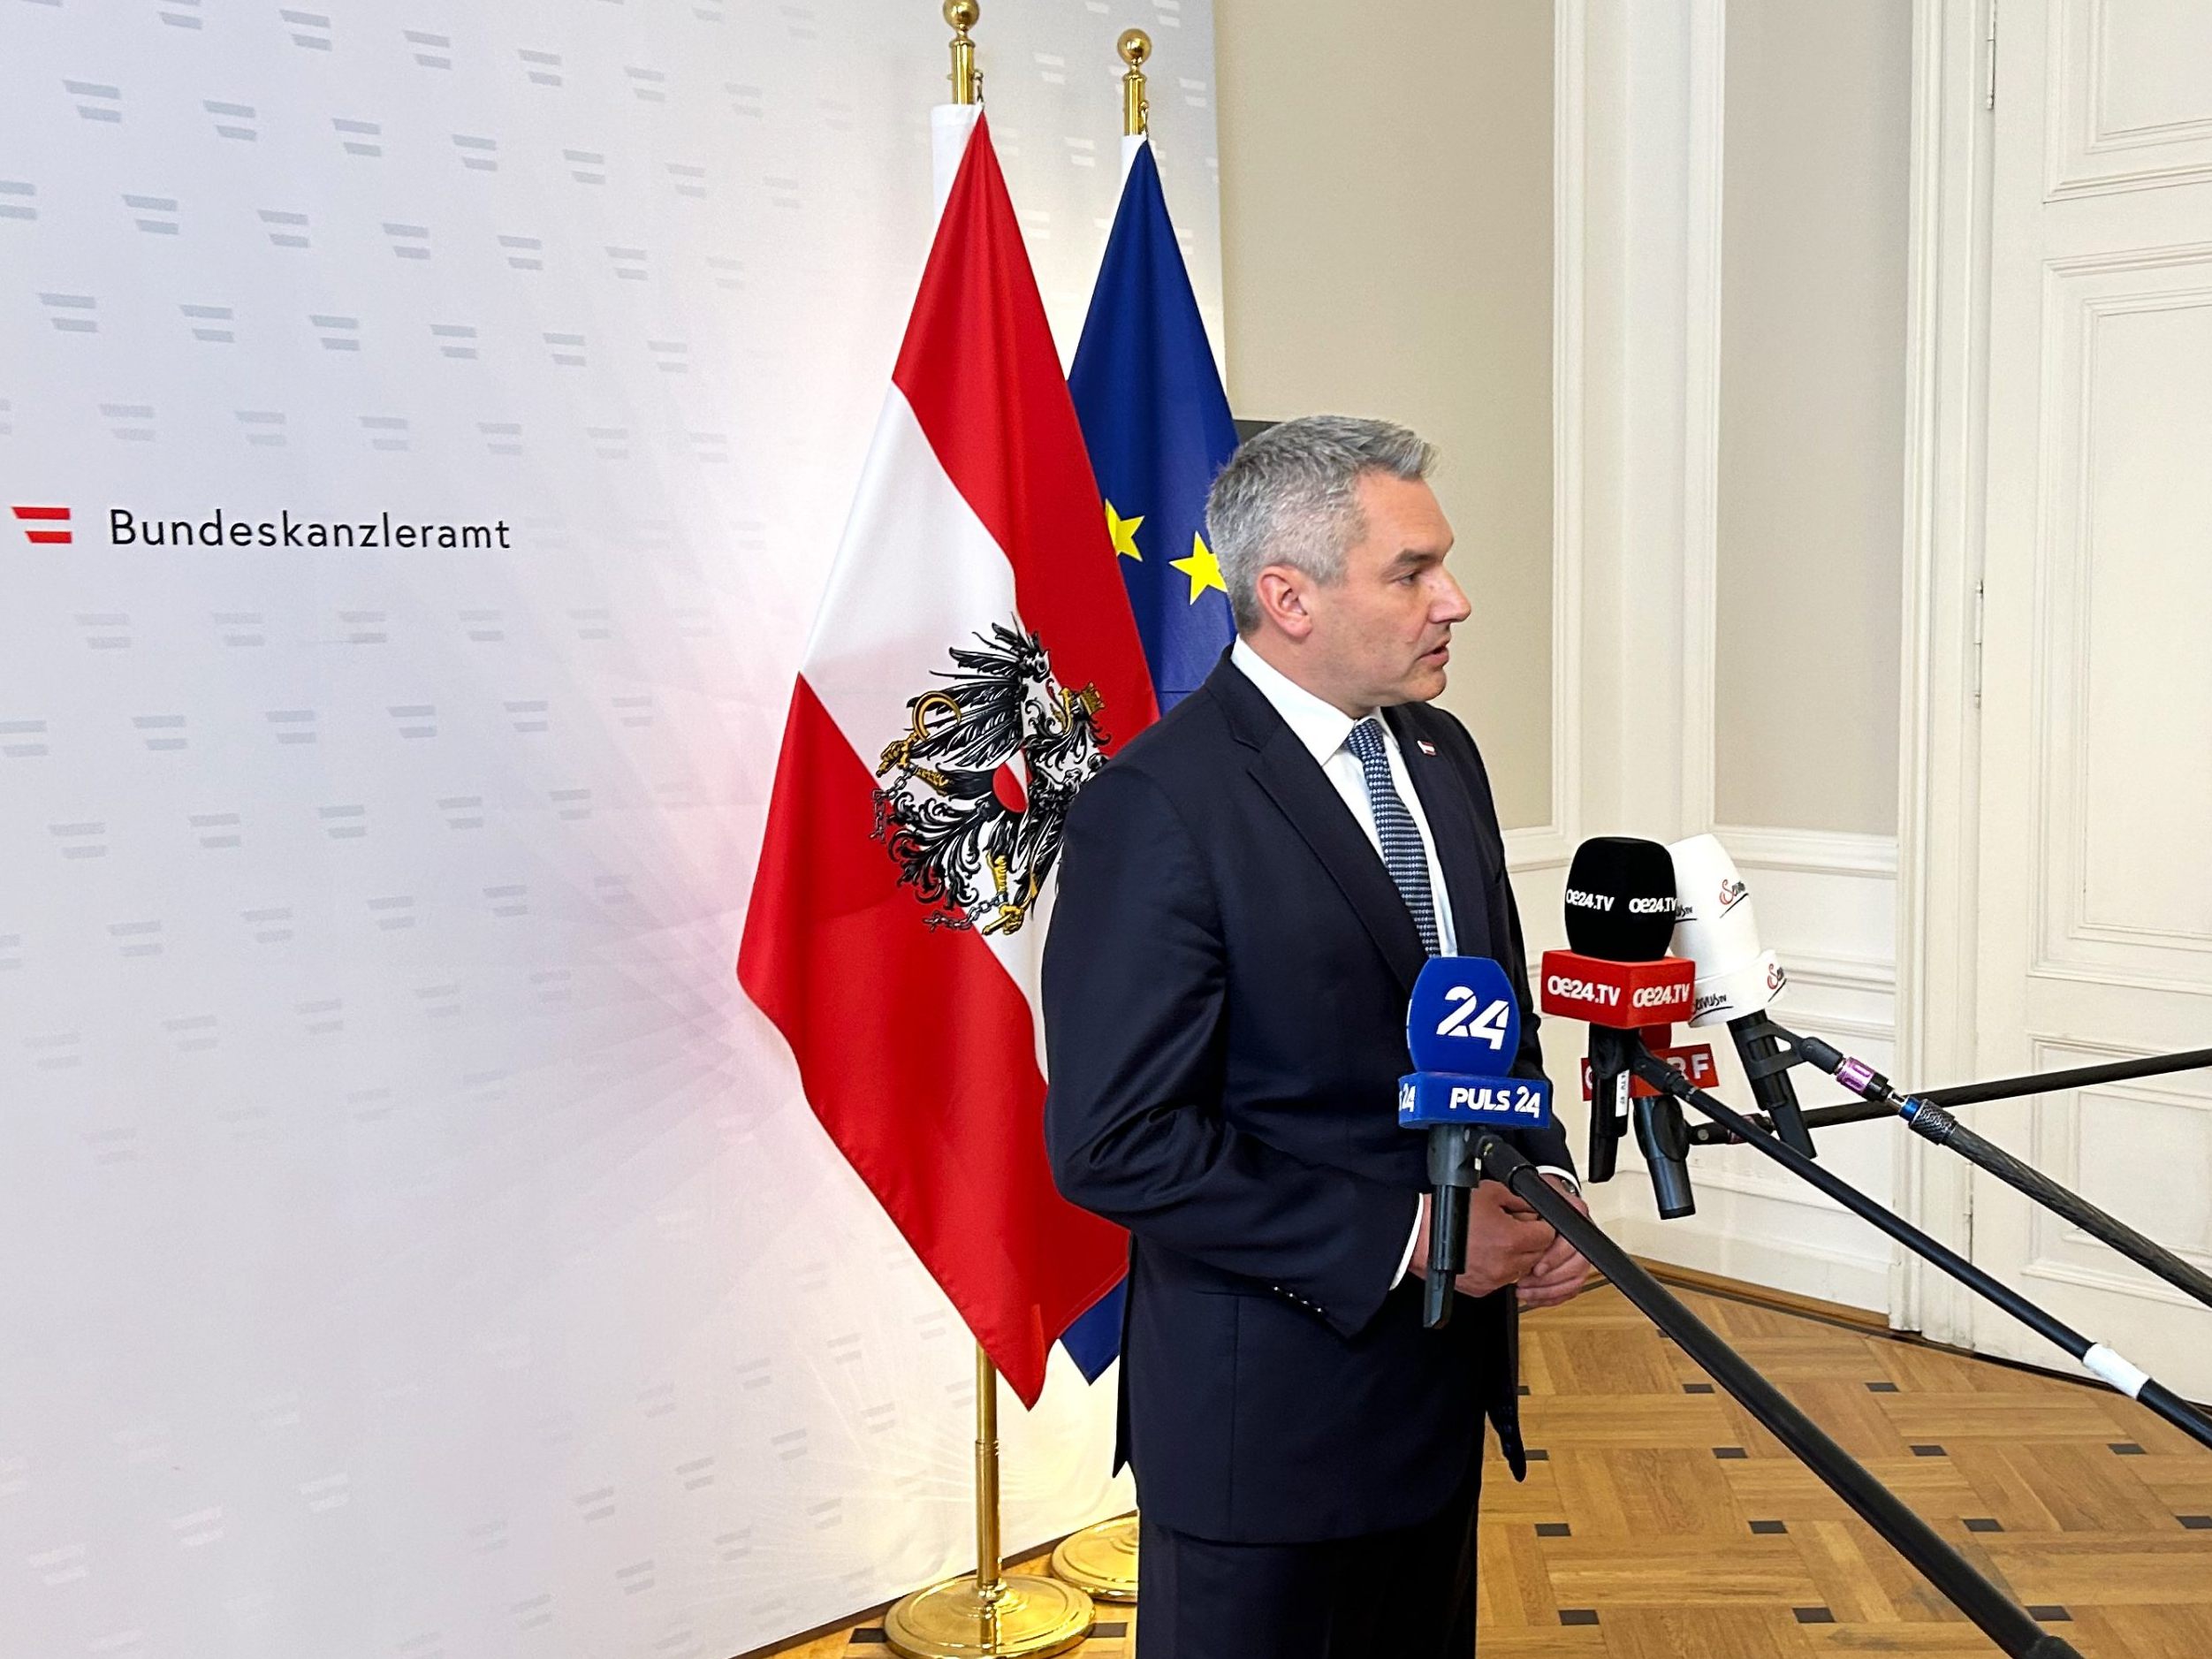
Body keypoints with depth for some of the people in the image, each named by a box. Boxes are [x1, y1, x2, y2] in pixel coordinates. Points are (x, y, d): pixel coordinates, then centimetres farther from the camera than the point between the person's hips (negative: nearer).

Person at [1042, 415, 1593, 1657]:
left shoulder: (1439, 754, 5)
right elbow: (1118, 1142, -23)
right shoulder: (1160, 807, -21)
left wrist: (1545, 1182, -3)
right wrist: (1406, 1235, -20)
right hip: (1271, 1408, -7)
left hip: (1444, 1379, 8)